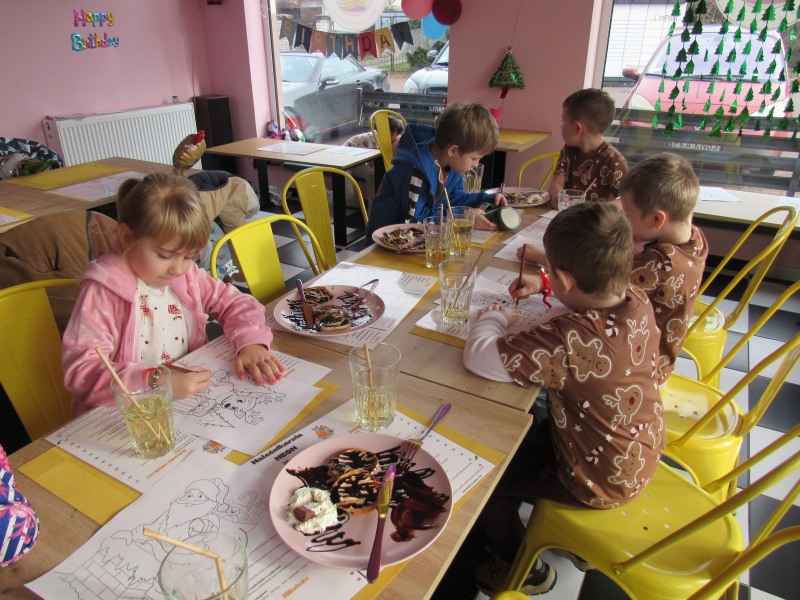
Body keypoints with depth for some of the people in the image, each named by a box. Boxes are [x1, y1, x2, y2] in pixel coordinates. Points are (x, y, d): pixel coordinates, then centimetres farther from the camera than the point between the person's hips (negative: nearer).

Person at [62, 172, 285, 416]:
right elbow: (80, 370, -19)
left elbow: (236, 303, 8)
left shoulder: (187, 275, 2)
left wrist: (251, 341, -13)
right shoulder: (103, 291, -14)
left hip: (190, 405, 4)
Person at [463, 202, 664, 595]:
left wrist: (493, 319, -17)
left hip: (601, 481, -8)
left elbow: (479, 357, -38)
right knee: (530, 436, 29)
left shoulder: (569, 342, -41)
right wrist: (545, 286, 4)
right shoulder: (639, 302, -16)